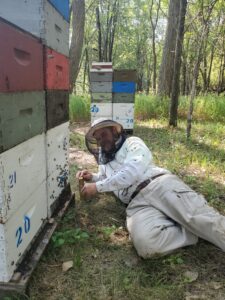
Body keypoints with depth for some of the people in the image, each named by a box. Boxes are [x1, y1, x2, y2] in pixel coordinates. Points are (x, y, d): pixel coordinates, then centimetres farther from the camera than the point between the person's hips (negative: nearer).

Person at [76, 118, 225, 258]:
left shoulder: (132, 143, 13)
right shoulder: (105, 160, 31)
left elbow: (132, 172, -5)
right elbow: (104, 177, 51)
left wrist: (98, 187, -3)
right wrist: (92, 177, 26)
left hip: (160, 184, -3)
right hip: (137, 202, 3)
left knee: (203, 219, -30)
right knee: (145, 242, -32)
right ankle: (196, 231, -18)